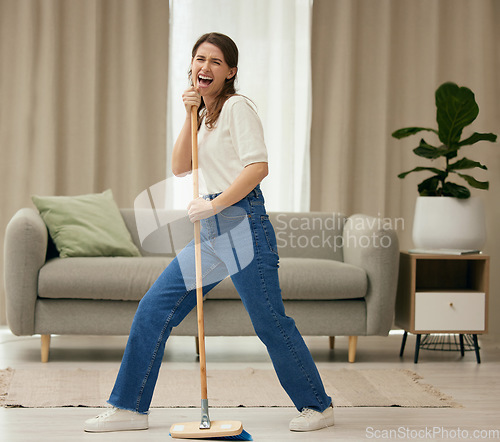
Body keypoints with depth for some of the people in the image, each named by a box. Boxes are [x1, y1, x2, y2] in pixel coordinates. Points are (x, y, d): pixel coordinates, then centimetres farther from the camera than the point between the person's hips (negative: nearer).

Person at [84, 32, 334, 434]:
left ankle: (318, 405, 13)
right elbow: (180, 167, 11)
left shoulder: (237, 106, -5)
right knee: (155, 307, 4)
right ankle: (130, 408, 11)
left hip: (242, 222, -8)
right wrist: (190, 117, 3)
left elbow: (258, 167, -16)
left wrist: (214, 205, -19)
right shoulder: (206, 116, 20)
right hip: (211, 229, 8)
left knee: (269, 321, -3)